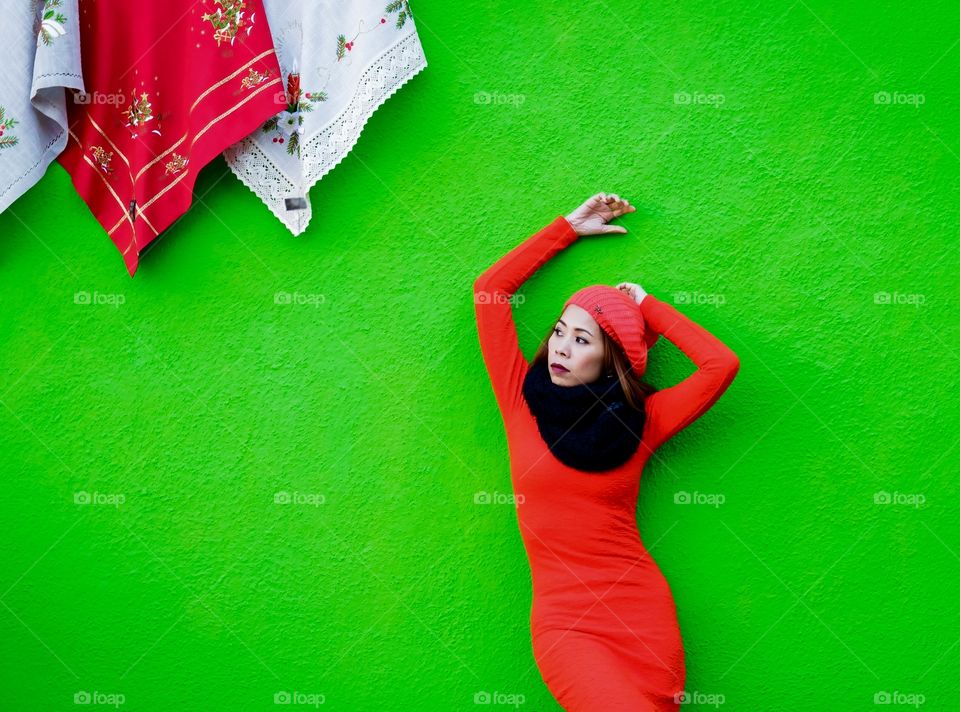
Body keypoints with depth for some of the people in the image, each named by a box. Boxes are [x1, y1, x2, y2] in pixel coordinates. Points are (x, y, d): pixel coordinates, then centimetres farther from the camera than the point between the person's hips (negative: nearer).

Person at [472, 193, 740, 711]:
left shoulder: (641, 421, 4)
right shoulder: (522, 401, 4)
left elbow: (722, 363, -7)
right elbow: (489, 288, 3)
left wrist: (647, 309, 3)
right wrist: (568, 228, 8)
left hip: (643, 613, 2)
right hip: (563, 620, -1)